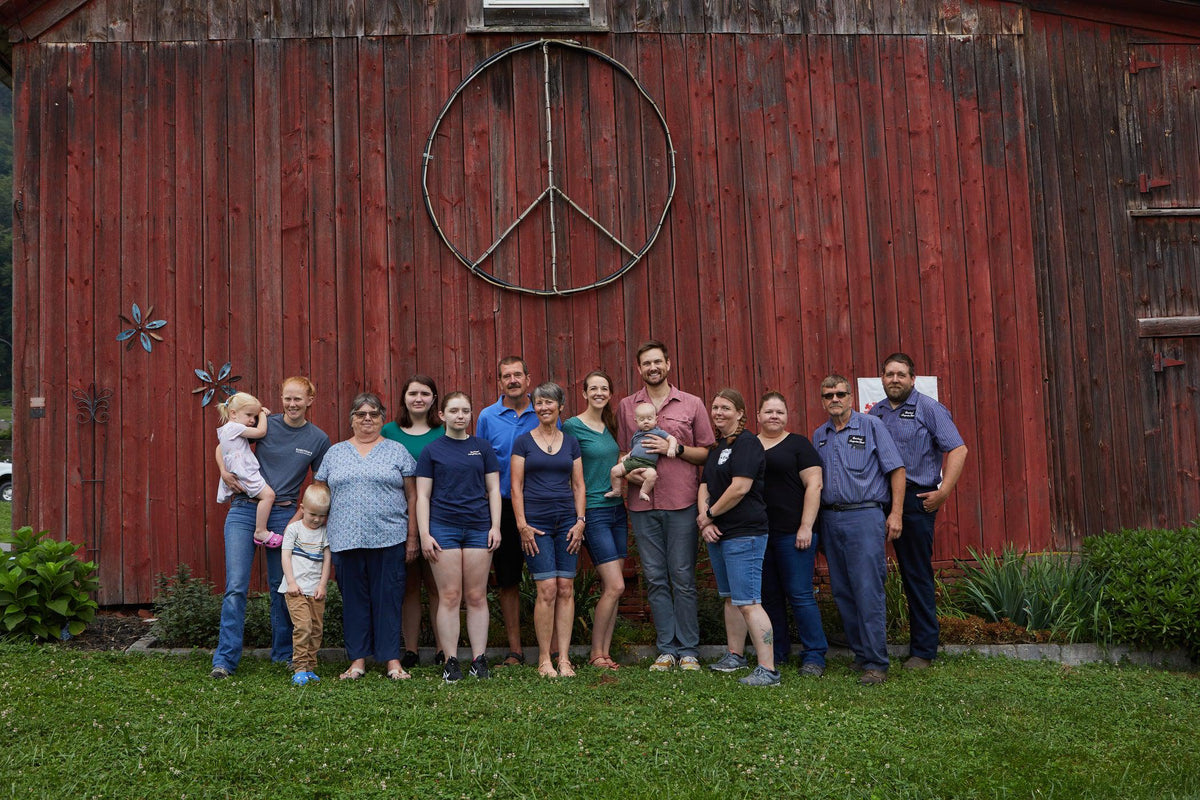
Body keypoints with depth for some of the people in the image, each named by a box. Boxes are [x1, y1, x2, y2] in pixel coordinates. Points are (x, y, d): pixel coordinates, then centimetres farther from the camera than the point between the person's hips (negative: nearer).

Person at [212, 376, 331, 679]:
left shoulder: (319, 439, 3)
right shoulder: (266, 424, 1)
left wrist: (301, 515, -5)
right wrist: (224, 471, -7)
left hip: (285, 515, 1)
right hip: (244, 511, -1)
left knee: (281, 586, 9)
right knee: (236, 587, -7)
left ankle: (283, 652, 24)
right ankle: (225, 658, -1)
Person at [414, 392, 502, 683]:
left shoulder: (482, 448, 11)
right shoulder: (431, 450, 7)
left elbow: (493, 490, 11)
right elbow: (422, 496, 5)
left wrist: (495, 526, 2)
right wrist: (424, 534, -4)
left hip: (479, 528, 2)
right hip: (443, 528, -1)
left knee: (477, 597, 3)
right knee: (450, 597, -2)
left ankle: (479, 659, 9)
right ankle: (451, 661, 3)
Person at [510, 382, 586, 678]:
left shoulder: (571, 442, 11)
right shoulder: (524, 442, 3)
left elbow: (578, 485, 11)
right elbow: (516, 487, 0)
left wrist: (580, 520, 0)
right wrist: (522, 525, -8)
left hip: (567, 521, 3)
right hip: (536, 522, -3)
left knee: (566, 589, 0)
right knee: (547, 589, -9)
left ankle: (563, 658, 5)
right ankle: (544, 659, 1)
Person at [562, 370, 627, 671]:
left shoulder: (609, 426, 12)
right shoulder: (572, 426, -9)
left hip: (617, 509, 7)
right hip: (593, 512, -7)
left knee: (611, 588, 6)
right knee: (615, 586, -10)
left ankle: (605, 651, 13)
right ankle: (596, 654, 3)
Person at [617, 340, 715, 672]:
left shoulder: (692, 404, 5)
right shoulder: (626, 406, 11)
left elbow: (707, 453, 5)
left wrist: (674, 448, -9)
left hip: (681, 502, -2)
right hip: (642, 504, 2)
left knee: (683, 578, 0)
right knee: (655, 579, 5)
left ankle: (688, 651, 9)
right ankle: (667, 649, 14)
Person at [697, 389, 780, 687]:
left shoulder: (746, 443, -11)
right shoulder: (716, 447, 18)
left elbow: (740, 488, -20)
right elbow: (704, 487, 15)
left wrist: (709, 514, -9)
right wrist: (705, 522, -2)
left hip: (744, 533, -10)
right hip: (717, 534, 10)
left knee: (747, 602, -13)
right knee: (730, 598, 19)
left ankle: (768, 670, -13)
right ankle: (735, 656, 31)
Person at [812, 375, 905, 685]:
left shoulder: (871, 425, 0)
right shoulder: (819, 436, 15)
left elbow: (896, 469, -2)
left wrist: (895, 513, -8)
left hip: (864, 516, -6)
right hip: (830, 519, 6)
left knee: (868, 591, -8)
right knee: (842, 592, 9)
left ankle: (876, 663, -3)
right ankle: (860, 653, 20)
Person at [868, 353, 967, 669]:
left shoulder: (928, 409, -3)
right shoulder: (875, 412, 13)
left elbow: (958, 449, -9)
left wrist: (943, 492, -14)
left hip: (917, 499, -5)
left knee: (918, 574, -1)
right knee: (908, 571, 10)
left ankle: (923, 650, 7)